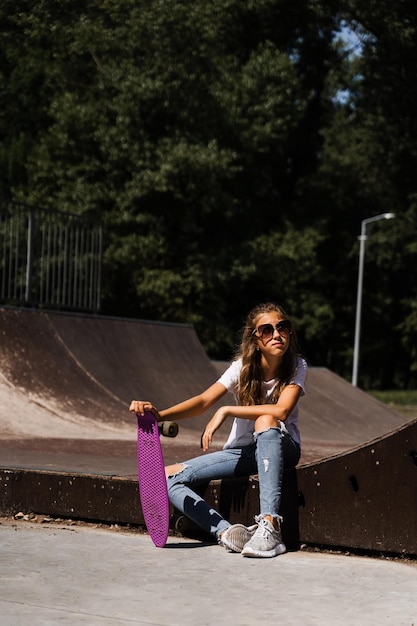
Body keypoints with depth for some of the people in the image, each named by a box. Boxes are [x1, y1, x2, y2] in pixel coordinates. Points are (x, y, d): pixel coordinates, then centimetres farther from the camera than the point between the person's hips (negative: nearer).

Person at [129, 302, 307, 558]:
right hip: (241, 452, 3)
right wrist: (159, 414, -37)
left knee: (266, 421, -39)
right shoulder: (243, 366, -7)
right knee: (168, 477, -13)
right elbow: (203, 401, -20)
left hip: (280, 448, -3)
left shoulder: (296, 367, -11)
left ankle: (269, 524, -48)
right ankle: (226, 531, -34)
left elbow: (281, 411, -29)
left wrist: (226, 411, -30)